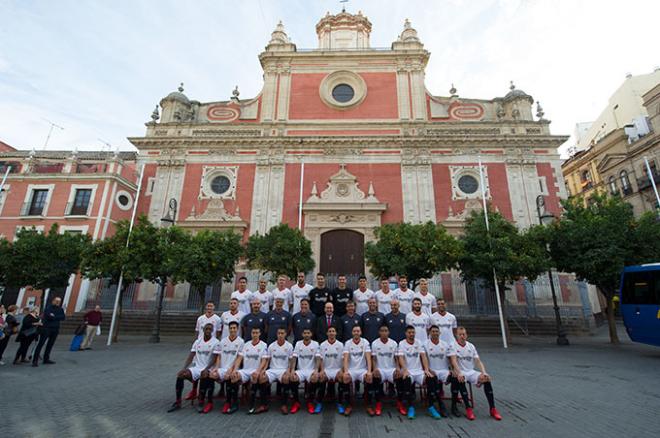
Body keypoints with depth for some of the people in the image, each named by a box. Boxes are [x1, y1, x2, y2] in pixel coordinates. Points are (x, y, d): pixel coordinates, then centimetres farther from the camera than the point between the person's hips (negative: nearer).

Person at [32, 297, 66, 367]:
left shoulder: (60, 309, 11)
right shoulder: (48, 307, -4)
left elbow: (63, 317, -1)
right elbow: (48, 316, -19)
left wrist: (54, 316, -11)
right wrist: (58, 317, -9)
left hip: (55, 329, 5)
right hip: (46, 328, -5)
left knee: (50, 344, 9)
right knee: (40, 344, -6)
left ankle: (46, 359, 17)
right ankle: (35, 360, -3)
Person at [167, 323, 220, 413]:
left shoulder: (216, 342, -7)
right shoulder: (197, 341, 9)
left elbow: (214, 359, -13)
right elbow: (190, 357, 5)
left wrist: (206, 369, -26)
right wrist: (184, 368, -10)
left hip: (208, 369, -5)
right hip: (197, 367, 5)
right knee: (180, 375, -17)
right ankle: (178, 402, -5)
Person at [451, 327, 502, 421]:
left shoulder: (471, 346, 9)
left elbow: (478, 361, 4)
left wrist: (483, 373, -14)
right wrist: (459, 373, -33)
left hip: (471, 371, 4)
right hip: (460, 372, -4)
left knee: (486, 379, -20)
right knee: (461, 380, -36)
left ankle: (493, 409, -13)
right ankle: (468, 409, -28)